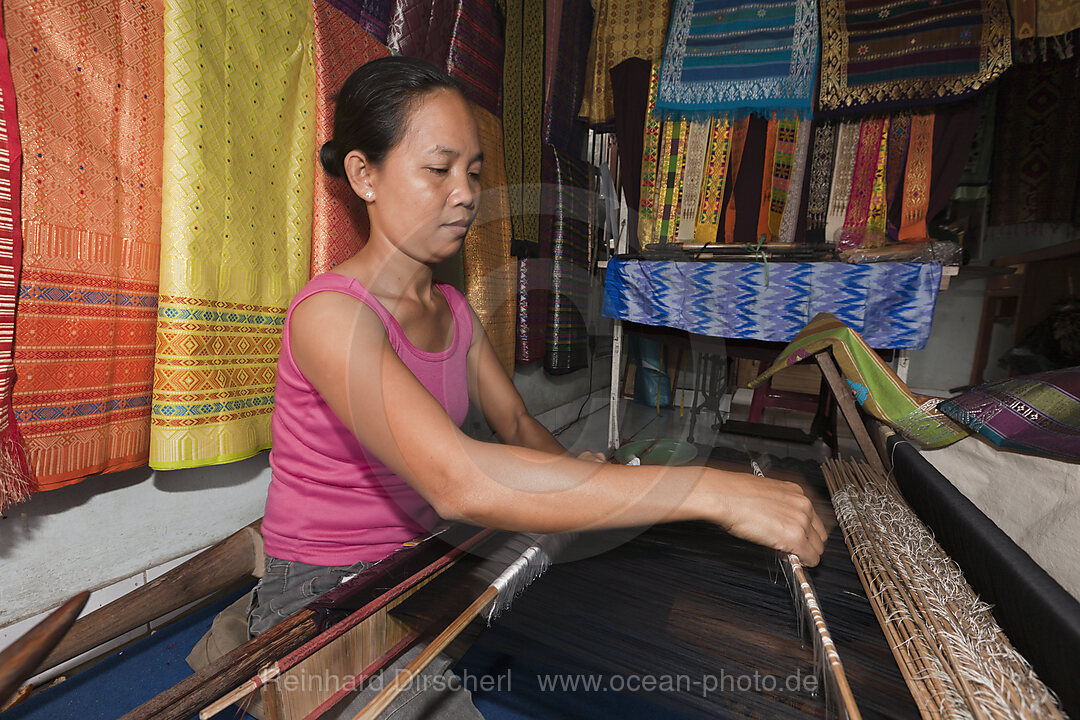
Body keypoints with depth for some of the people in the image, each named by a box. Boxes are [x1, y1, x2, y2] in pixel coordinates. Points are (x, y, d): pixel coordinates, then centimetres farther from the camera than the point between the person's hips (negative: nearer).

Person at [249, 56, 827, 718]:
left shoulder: (454, 311, 2)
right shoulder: (330, 314, -25)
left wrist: (588, 482, -14)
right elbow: (460, 482, -39)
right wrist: (713, 491, -39)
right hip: (321, 601, -5)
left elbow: (520, 427, 4)